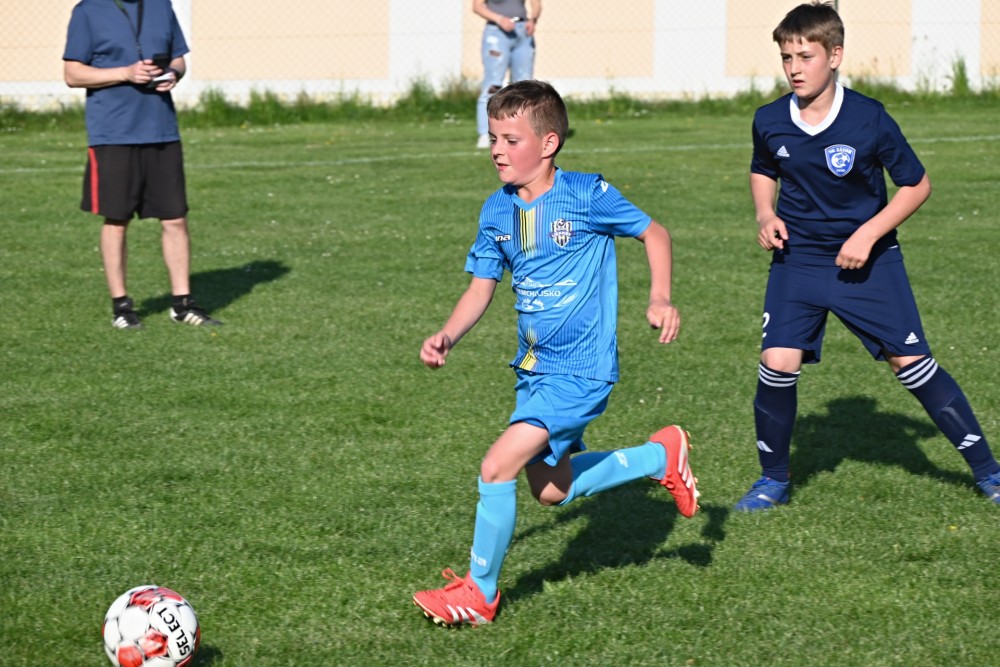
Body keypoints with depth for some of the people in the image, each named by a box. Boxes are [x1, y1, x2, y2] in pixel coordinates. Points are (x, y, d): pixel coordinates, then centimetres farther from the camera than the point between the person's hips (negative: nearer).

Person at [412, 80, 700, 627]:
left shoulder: (588, 196, -14)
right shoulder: (498, 211, 1)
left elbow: (654, 233, -1)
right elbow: (480, 289, 8)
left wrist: (660, 300, -15)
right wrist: (445, 338, -9)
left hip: (580, 371, -8)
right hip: (533, 369, 8)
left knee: (497, 467, -17)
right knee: (551, 491, 18)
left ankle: (479, 591, 0)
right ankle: (660, 456, 35)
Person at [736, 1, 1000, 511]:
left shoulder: (869, 120, -17)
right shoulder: (770, 122, -7)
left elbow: (916, 185, -7)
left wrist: (869, 234, -16)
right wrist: (766, 215, -4)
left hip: (867, 259, -2)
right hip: (798, 259, 2)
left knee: (911, 362, -1)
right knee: (778, 362, -13)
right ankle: (773, 478, 8)